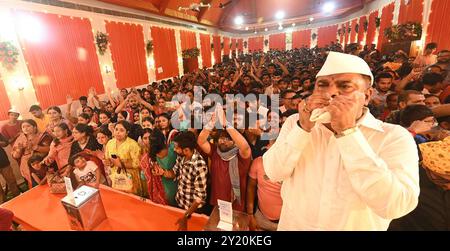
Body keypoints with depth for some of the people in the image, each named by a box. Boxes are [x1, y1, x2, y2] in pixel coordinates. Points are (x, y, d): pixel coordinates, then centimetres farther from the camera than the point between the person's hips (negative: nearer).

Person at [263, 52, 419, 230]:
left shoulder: (394, 137, -15)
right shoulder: (295, 122, -7)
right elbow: (274, 173, -16)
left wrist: (347, 132, -31)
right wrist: (303, 128, -27)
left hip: (354, 227, -1)